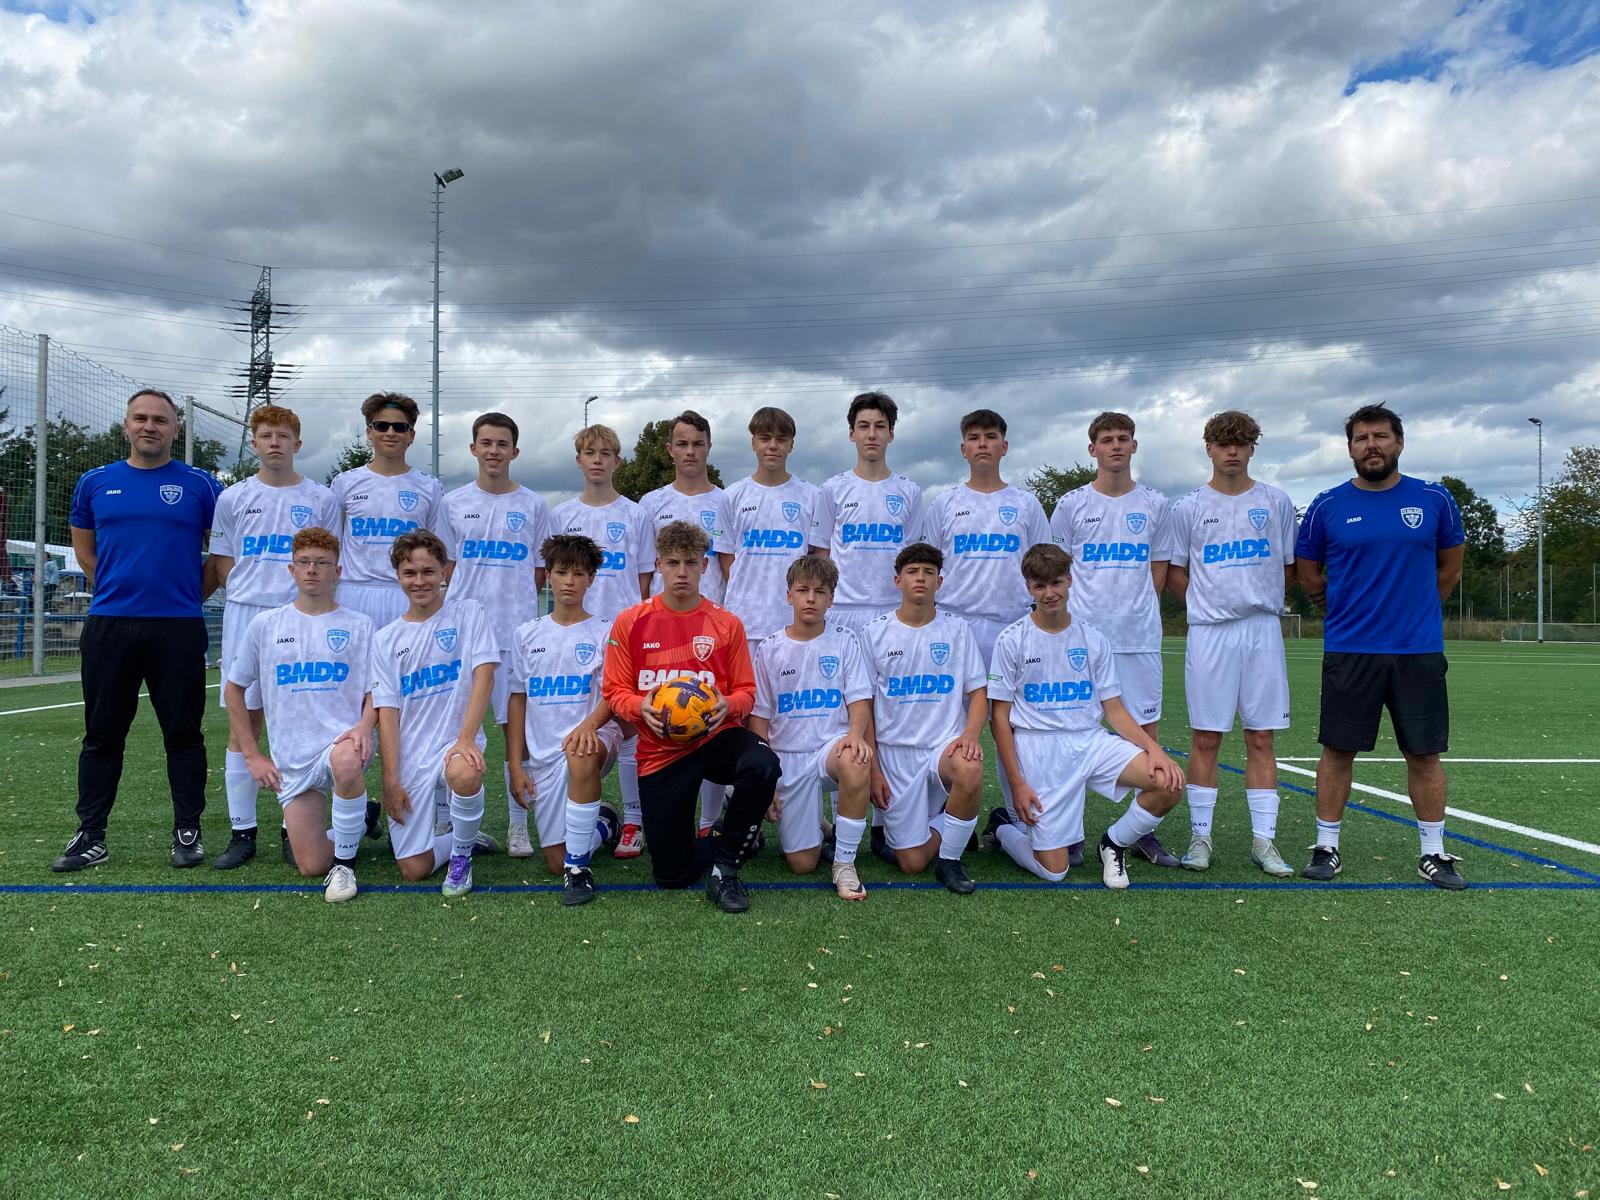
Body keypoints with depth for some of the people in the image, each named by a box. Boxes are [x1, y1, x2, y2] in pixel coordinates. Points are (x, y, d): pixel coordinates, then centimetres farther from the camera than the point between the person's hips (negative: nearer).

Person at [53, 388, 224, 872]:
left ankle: (187, 832, 12)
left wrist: (191, 592, 4)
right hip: (108, 626, 2)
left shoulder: (199, 485, 2)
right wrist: (117, 588, 12)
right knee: (102, 735, 8)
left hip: (178, 628, -2)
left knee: (183, 734, 3)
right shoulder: (96, 483, 9)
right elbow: (84, 548, 20)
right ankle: (90, 836, 16)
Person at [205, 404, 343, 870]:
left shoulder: (321, 499, 8)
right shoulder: (233, 498, 11)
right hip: (244, 616, 1)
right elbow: (221, 564, 13)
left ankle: (295, 831, 7)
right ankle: (241, 831, 8)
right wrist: (252, 591, -1)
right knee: (242, 721, 1)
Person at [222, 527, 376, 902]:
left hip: (342, 741, -2)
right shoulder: (265, 625, 6)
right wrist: (252, 756, 7)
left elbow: (374, 692, 3)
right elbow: (234, 691, 13)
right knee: (311, 867, -5)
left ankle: (345, 860, -18)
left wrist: (364, 726, -19)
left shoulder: (358, 625, 3)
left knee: (347, 762, -41)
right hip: (292, 761, 2)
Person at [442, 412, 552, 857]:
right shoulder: (454, 502, 10)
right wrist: (474, 594, 2)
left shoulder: (533, 505, 7)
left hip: (516, 629, -1)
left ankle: (517, 825, 9)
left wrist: (510, 598, 2)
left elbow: (541, 573, 11)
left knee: (517, 726, 0)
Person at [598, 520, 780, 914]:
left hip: (716, 736, 0)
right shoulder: (630, 623, 1)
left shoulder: (727, 624, 2)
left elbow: (745, 691, 5)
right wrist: (642, 708, -18)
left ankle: (725, 866, -13)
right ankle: (740, 840, 32)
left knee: (763, 765, -38)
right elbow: (615, 692, 4)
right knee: (671, 874, -2)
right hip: (660, 749, 0)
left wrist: (728, 706, -17)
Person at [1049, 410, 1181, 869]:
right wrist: (1076, 614, 1)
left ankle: (1144, 832, 12)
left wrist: (1133, 610, 4)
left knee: (1147, 731, 2)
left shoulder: (1155, 505, 10)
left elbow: (1158, 573, 13)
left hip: (1139, 638, 1)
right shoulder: (1071, 505, 6)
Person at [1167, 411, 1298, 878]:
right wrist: (1209, 602, 3)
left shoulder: (1276, 503, 8)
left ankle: (1264, 840, 10)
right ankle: (1200, 835, 10)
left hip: (1262, 630, 1)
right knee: (1205, 738, 1)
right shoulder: (1188, 508, 5)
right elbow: (1174, 574, 10)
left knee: (1261, 739, 4)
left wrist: (1256, 599, 7)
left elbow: (1289, 568, 14)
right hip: (1209, 633, -1)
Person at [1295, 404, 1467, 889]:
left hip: (1420, 650, 1)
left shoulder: (1434, 501, 3)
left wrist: (1412, 608, 15)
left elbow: (1450, 568, 16)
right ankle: (1326, 847, 14)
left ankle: (1434, 853, 18)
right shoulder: (1327, 507, 0)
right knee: (1338, 750, 3)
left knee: (1425, 754, 5)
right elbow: (1307, 575, 10)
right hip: (1348, 650, -1)